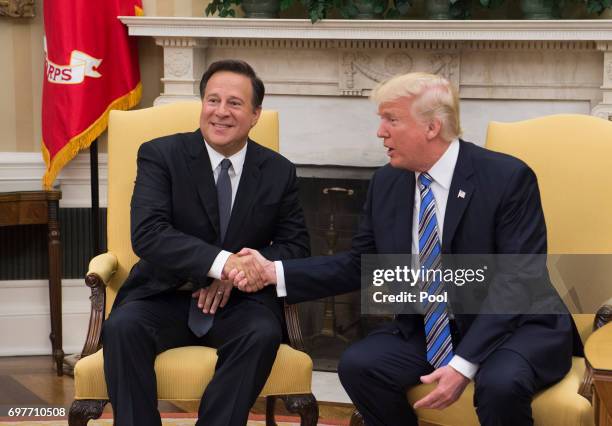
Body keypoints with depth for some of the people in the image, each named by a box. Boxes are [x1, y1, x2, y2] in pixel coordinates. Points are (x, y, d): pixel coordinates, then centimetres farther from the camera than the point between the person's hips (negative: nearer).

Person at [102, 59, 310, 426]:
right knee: (123, 327, -31)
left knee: (263, 333, -31)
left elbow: (296, 247, 4)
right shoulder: (160, 155, -3)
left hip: (239, 301, 1)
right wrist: (222, 262, -31)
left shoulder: (279, 172, 5)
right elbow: (147, 234, -16)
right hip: (165, 296, -1)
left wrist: (234, 276, -15)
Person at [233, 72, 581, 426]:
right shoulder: (386, 183, 1)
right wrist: (276, 272, -3)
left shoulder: (508, 178, -17)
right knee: (358, 365, -18)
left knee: (501, 383, -36)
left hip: (514, 327, -5)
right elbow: (360, 264, 10)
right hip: (427, 330, 5)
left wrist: (464, 365, -28)